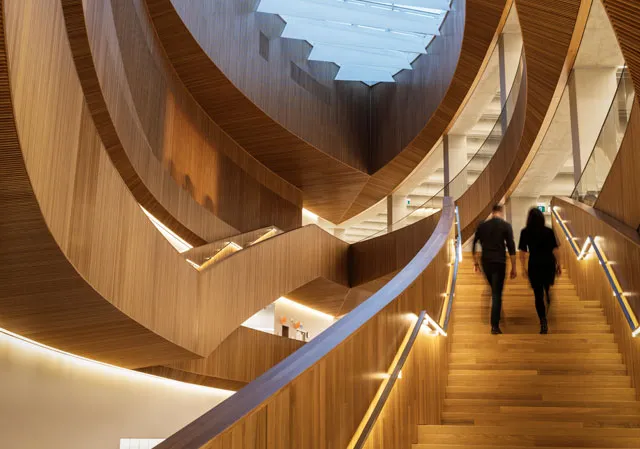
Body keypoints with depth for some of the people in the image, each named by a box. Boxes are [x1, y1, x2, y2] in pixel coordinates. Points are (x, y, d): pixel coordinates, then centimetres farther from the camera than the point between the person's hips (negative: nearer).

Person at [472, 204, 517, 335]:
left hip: (486, 262, 3)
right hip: (499, 262, -3)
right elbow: (511, 247, -6)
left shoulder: (482, 226, 6)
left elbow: (474, 244, 8)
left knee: (494, 290, 23)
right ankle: (494, 326, -6)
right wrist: (513, 268, -3)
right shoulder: (506, 226, -3)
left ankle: (495, 320, 28)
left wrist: (475, 261, 19)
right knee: (497, 294, -2)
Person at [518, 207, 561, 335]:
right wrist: (558, 264, 7)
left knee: (538, 295, 3)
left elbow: (522, 252, -5)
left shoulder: (525, 232, -5)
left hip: (534, 266, -1)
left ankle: (543, 323, -2)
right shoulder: (549, 231, -3)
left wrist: (524, 267, 3)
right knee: (547, 290, 23)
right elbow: (555, 250, -2)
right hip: (549, 264, 1)